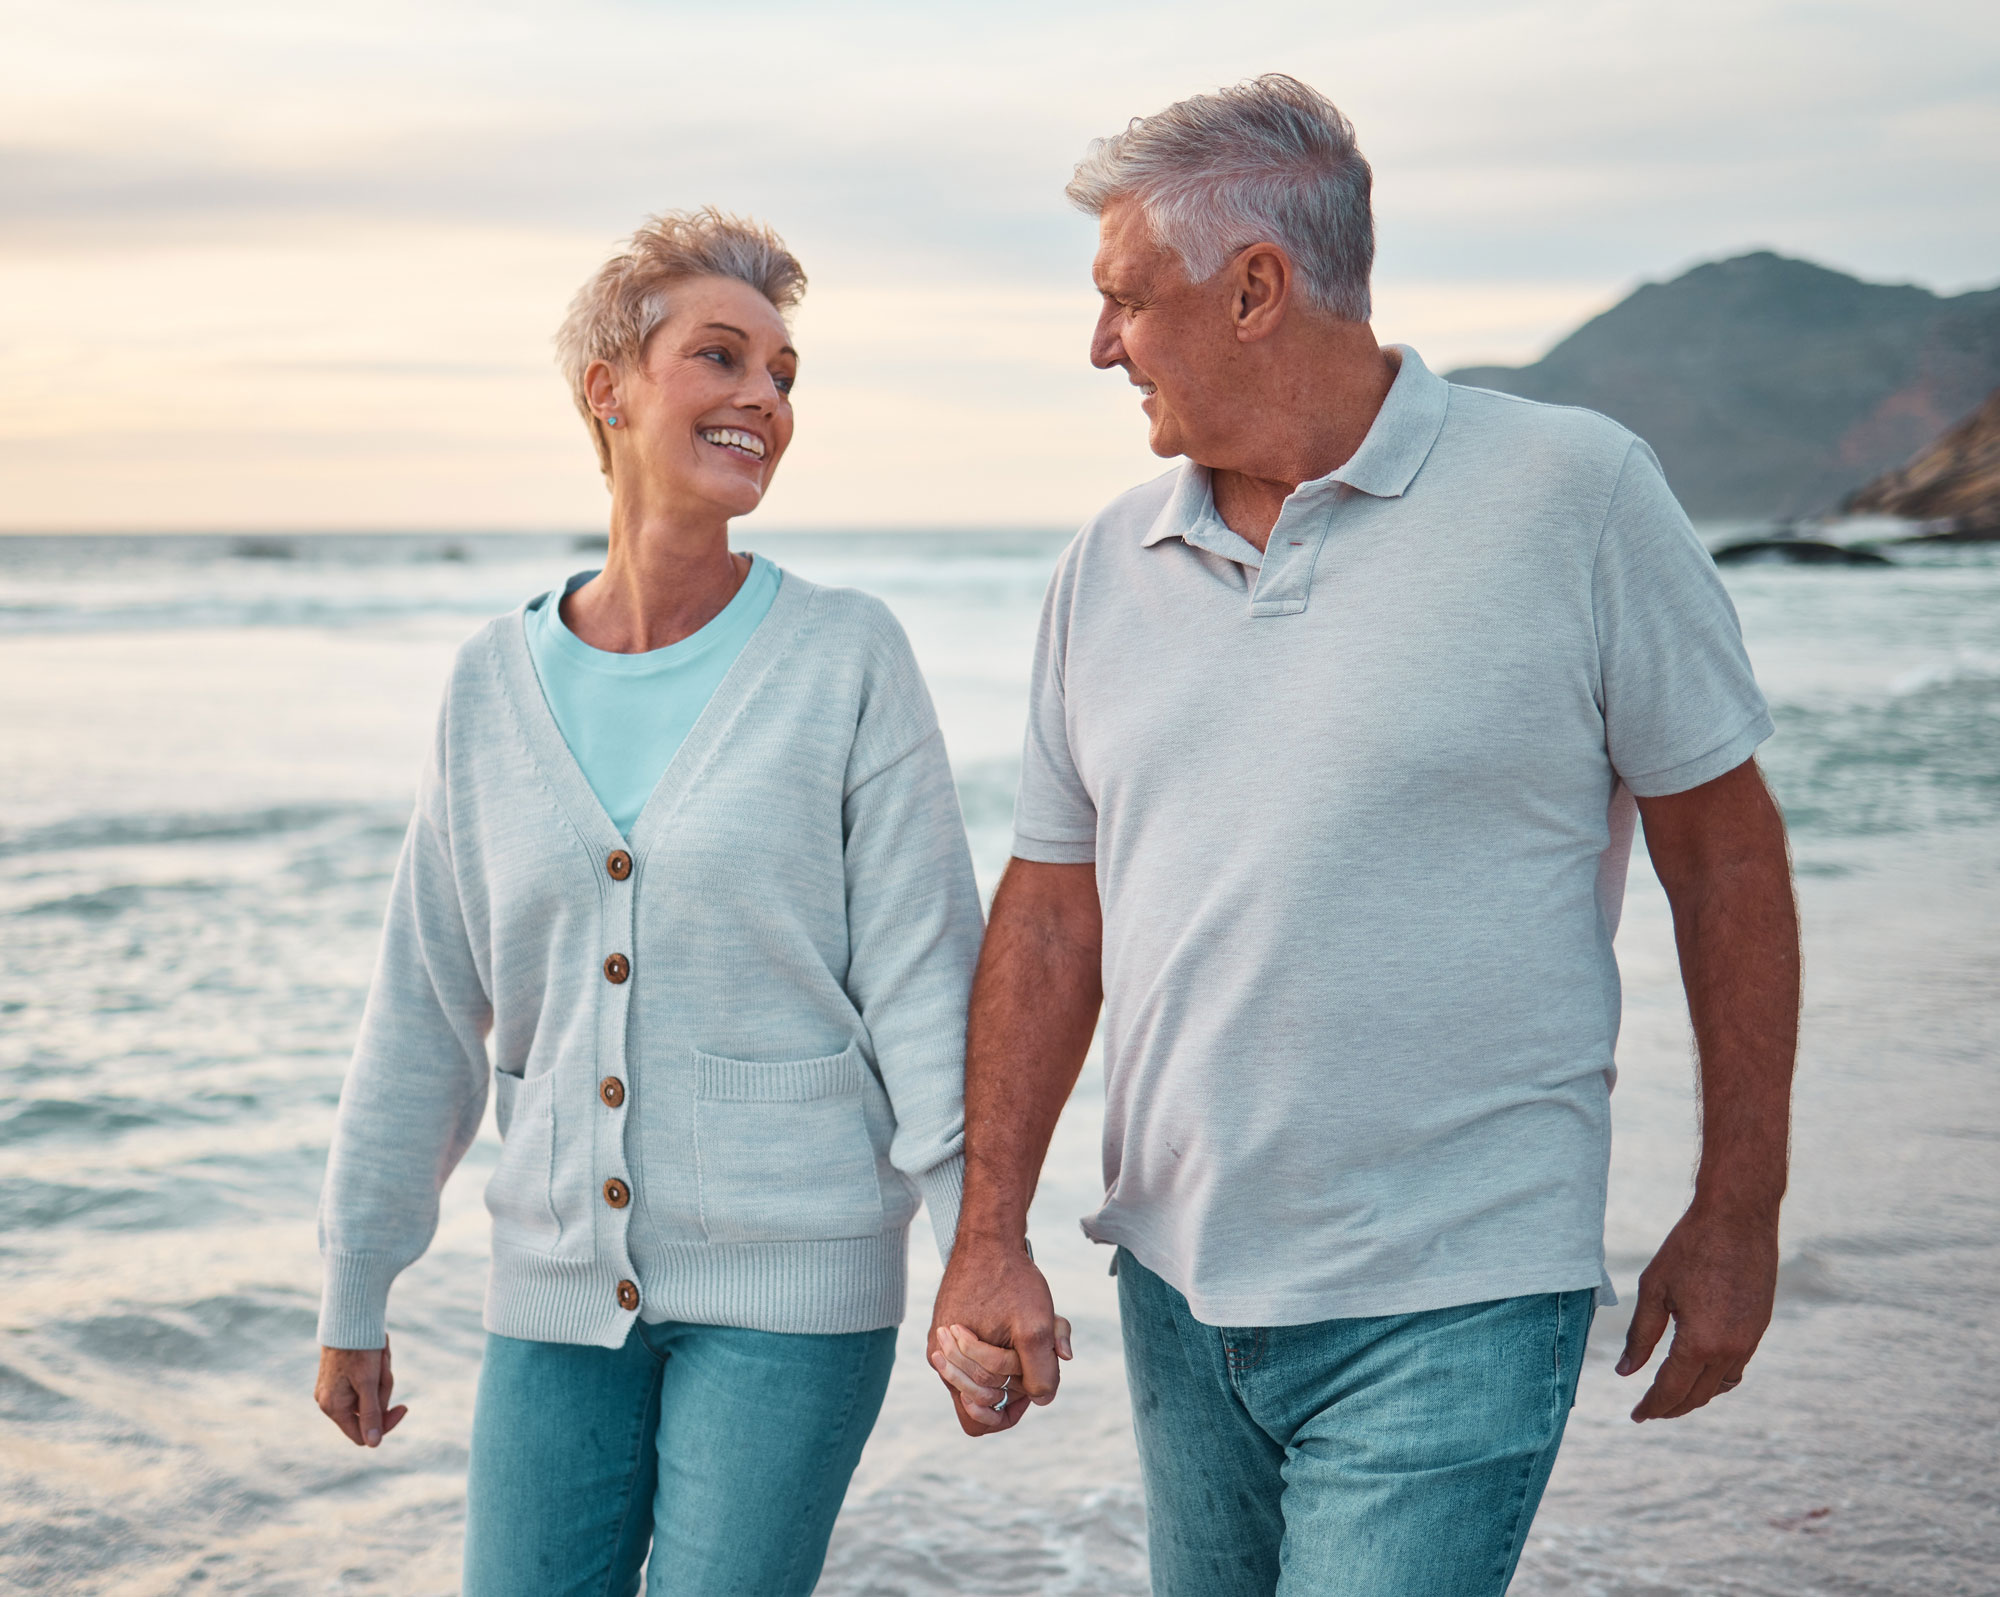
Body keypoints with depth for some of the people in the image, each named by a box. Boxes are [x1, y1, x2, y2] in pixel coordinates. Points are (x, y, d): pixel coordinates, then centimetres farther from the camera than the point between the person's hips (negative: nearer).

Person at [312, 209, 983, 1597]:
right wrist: (356, 1294, 12)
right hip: (560, 1286, 3)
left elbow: (924, 981, -6)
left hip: (790, 1286, -3)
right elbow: (428, 1014, 9)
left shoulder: (848, 659, -5)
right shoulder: (497, 685, 4)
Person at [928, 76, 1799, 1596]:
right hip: (1177, 1288, 6)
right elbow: (1053, 911, 9)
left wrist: (1737, 1216, -2)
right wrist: (990, 1233, 3)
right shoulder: (1109, 566, 6)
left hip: (1450, 1311, -5)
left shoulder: (1574, 491, -8)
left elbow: (1724, 852, -3)